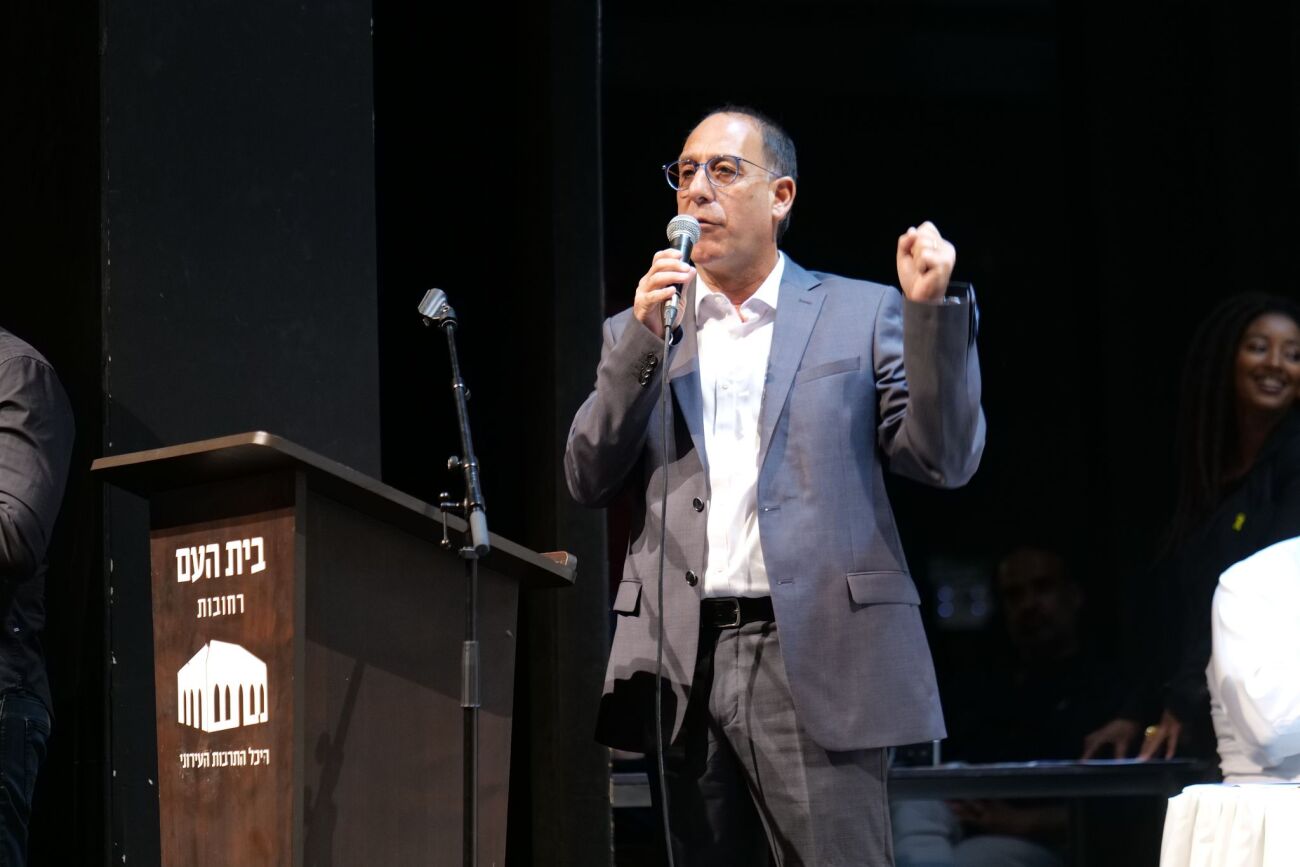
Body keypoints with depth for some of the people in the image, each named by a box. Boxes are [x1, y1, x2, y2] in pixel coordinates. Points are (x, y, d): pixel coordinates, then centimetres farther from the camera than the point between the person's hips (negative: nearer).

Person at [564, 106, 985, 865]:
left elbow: (947, 460, 0)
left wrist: (931, 310, -11)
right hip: (686, 663, 3)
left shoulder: (861, 314, 9)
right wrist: (642, 339, -4)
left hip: (815, 657, -3)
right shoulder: (640, 333, 17)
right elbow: (590, 480, 6)